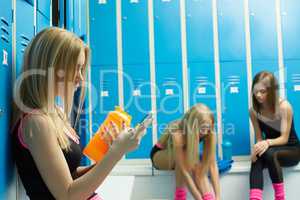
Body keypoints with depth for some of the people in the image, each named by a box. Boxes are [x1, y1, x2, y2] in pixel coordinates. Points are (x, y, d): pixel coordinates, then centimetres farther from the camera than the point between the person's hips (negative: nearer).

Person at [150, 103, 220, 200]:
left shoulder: (209, 134, -26)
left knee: (199, 168, -29)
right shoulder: (178, 135, -40)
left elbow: (212, 164, -26)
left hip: (185, 156, 4)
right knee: (184, 156, -35)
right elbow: (184, 171, -40)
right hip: (159, 155, -3)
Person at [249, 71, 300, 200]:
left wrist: (268, 143, -41)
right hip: (271, 151, 4)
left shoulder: (284, 107, -20)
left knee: (269, 154, -36)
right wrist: (258, 147, -30)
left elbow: (284, 138, -20)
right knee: (257, 160, -31)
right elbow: (259, 138, -6)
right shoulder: (254, 110, -7)